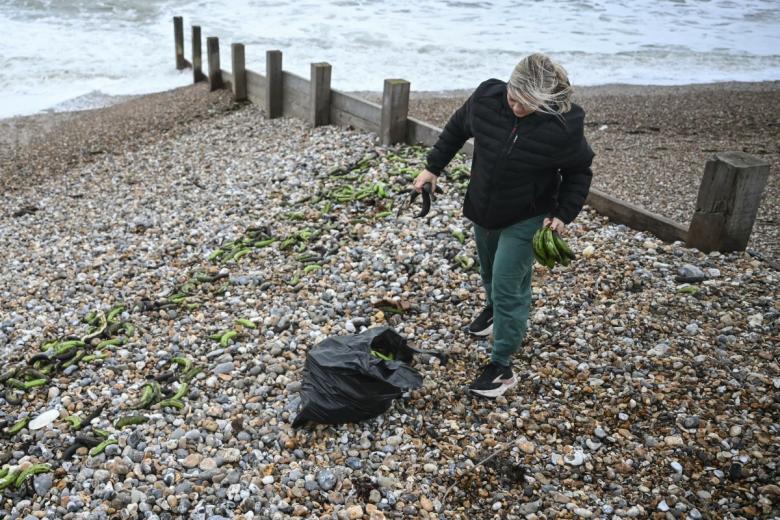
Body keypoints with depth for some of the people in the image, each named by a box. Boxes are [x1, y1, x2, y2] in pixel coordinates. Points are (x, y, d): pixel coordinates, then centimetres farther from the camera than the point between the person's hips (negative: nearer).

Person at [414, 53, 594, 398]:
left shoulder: (564, 126, -26)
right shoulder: (487, 97, -18)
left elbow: (578, 172, -8)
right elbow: (457, 128, 2)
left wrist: (564, 213, -18)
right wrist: (433, 167, 4)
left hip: (525, 218, -5)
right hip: (483, 208, 5)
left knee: (508, 286, -4)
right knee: (489, 270, 26)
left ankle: (502, 366, 9)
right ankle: (494, 310, 58)